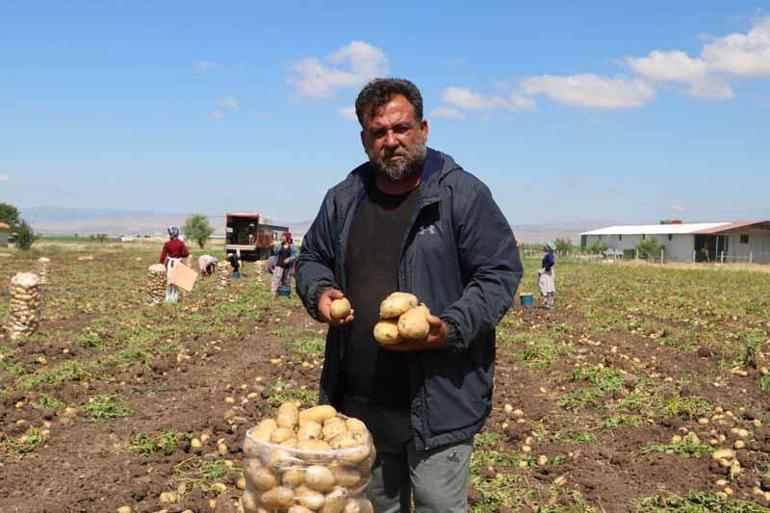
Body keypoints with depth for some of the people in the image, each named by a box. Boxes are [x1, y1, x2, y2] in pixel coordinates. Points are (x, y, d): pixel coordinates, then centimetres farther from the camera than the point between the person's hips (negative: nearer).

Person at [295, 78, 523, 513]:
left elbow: (501, 272, -8)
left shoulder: (462, 193, -7)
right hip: (359, 401, 5)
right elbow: (312, 258, 21)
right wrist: (319, 293, -2)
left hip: (438, 402, -5)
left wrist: (451, 328, -22)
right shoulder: (343, 199, 8)